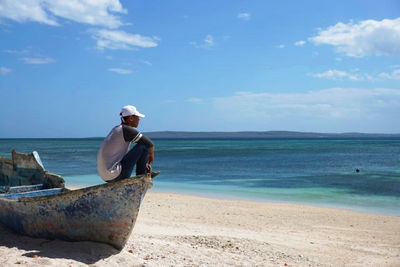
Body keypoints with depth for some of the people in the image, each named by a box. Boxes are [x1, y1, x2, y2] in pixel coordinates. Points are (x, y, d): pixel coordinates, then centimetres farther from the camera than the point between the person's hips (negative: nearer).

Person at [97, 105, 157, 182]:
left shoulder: (117, 129, 17)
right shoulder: (127, 129, -11)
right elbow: (150, 144, -10)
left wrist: (144, 162, 19)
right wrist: (151, 155, 12)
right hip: (114, 175, -10)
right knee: (143, 145, -9)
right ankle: (142, 176, 6)